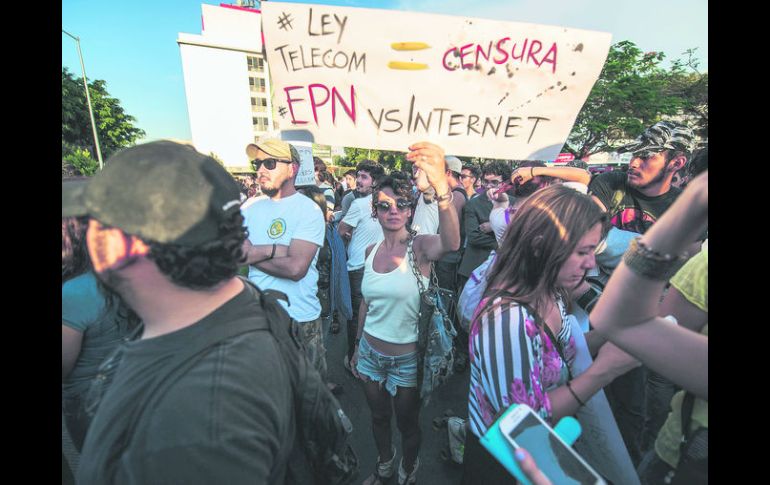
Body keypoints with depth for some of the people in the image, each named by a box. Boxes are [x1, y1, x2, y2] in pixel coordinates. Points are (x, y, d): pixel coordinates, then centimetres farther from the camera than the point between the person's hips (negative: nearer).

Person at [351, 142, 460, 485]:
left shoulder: (420, 246, -18)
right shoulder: (371, 251, -3)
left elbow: (451, 243, -43)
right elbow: (367, 302, 7)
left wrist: (441, 186, -58)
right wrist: (357, 345, 14)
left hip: (406, 357, -4)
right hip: (370, 351, 4)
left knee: (408, 423, 20)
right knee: (378, 417, 26)